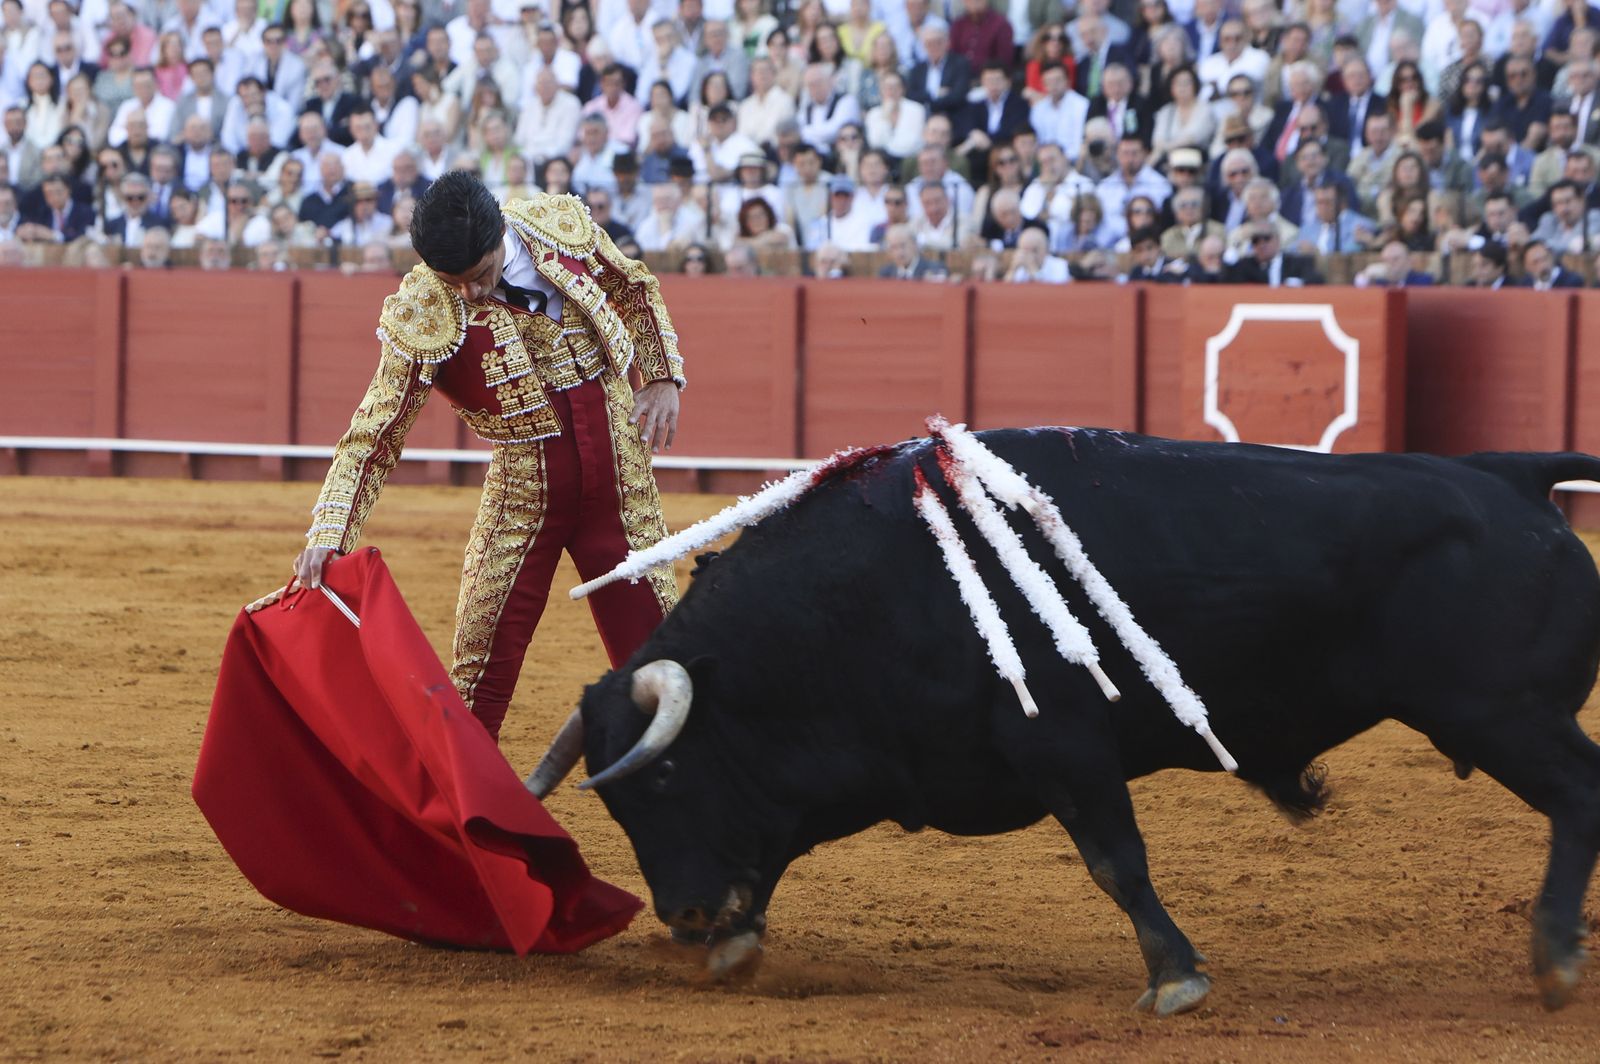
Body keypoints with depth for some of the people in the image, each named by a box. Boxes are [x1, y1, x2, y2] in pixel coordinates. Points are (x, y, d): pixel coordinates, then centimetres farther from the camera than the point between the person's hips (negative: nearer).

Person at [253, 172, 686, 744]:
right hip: (523, 490, -2)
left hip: (622, 487, 2)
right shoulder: (421, 317, -19)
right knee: (482, 662, -4)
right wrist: (327, 535, -29)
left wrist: (662, 377, 0)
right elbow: (372, 437, -18)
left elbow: (637, 290, 11)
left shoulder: (562, 224, -10)